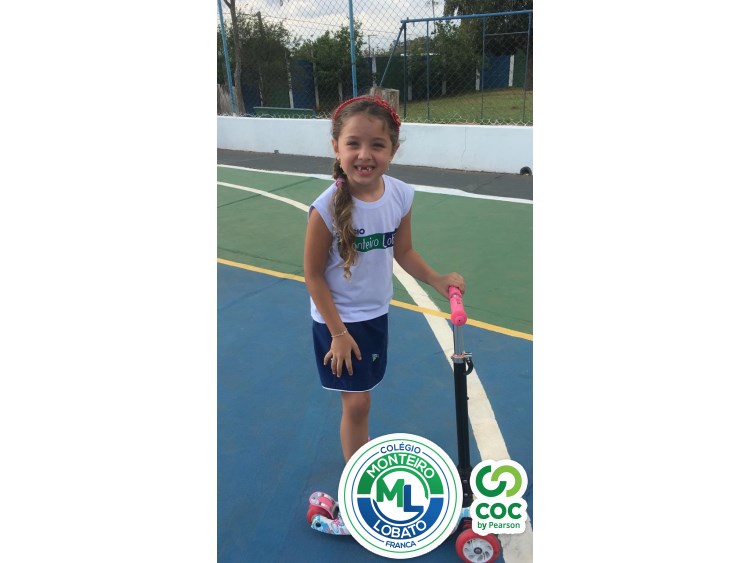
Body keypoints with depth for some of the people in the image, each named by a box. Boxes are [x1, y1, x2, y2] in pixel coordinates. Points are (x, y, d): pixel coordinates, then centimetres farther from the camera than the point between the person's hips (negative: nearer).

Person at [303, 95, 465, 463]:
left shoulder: (401, 195, -11)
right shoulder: (327, 208, -25)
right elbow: (313, 275, -16)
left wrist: (436, 280, -11)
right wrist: (338, 332, -13)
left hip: (376, 313, 4)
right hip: (338, 319, -4)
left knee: (359, 397, 20)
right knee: (356, 402, 3)